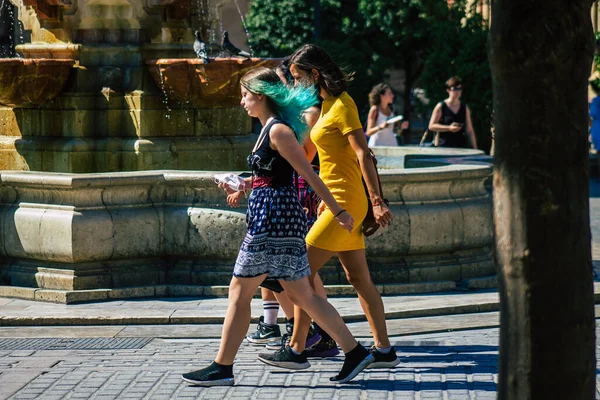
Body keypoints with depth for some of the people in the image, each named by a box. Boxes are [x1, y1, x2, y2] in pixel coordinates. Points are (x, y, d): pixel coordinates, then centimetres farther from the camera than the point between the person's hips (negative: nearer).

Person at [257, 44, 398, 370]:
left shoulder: (343, 106, -14)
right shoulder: (328, 104, 15)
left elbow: (363, 154, -20)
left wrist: (377, 202, -26)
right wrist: (326, 199, 25)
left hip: (345, 204, -10)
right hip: (338, 202, 10)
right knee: (359, 278, 9)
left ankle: (295, 350, -4)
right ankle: (384, 350, 10)